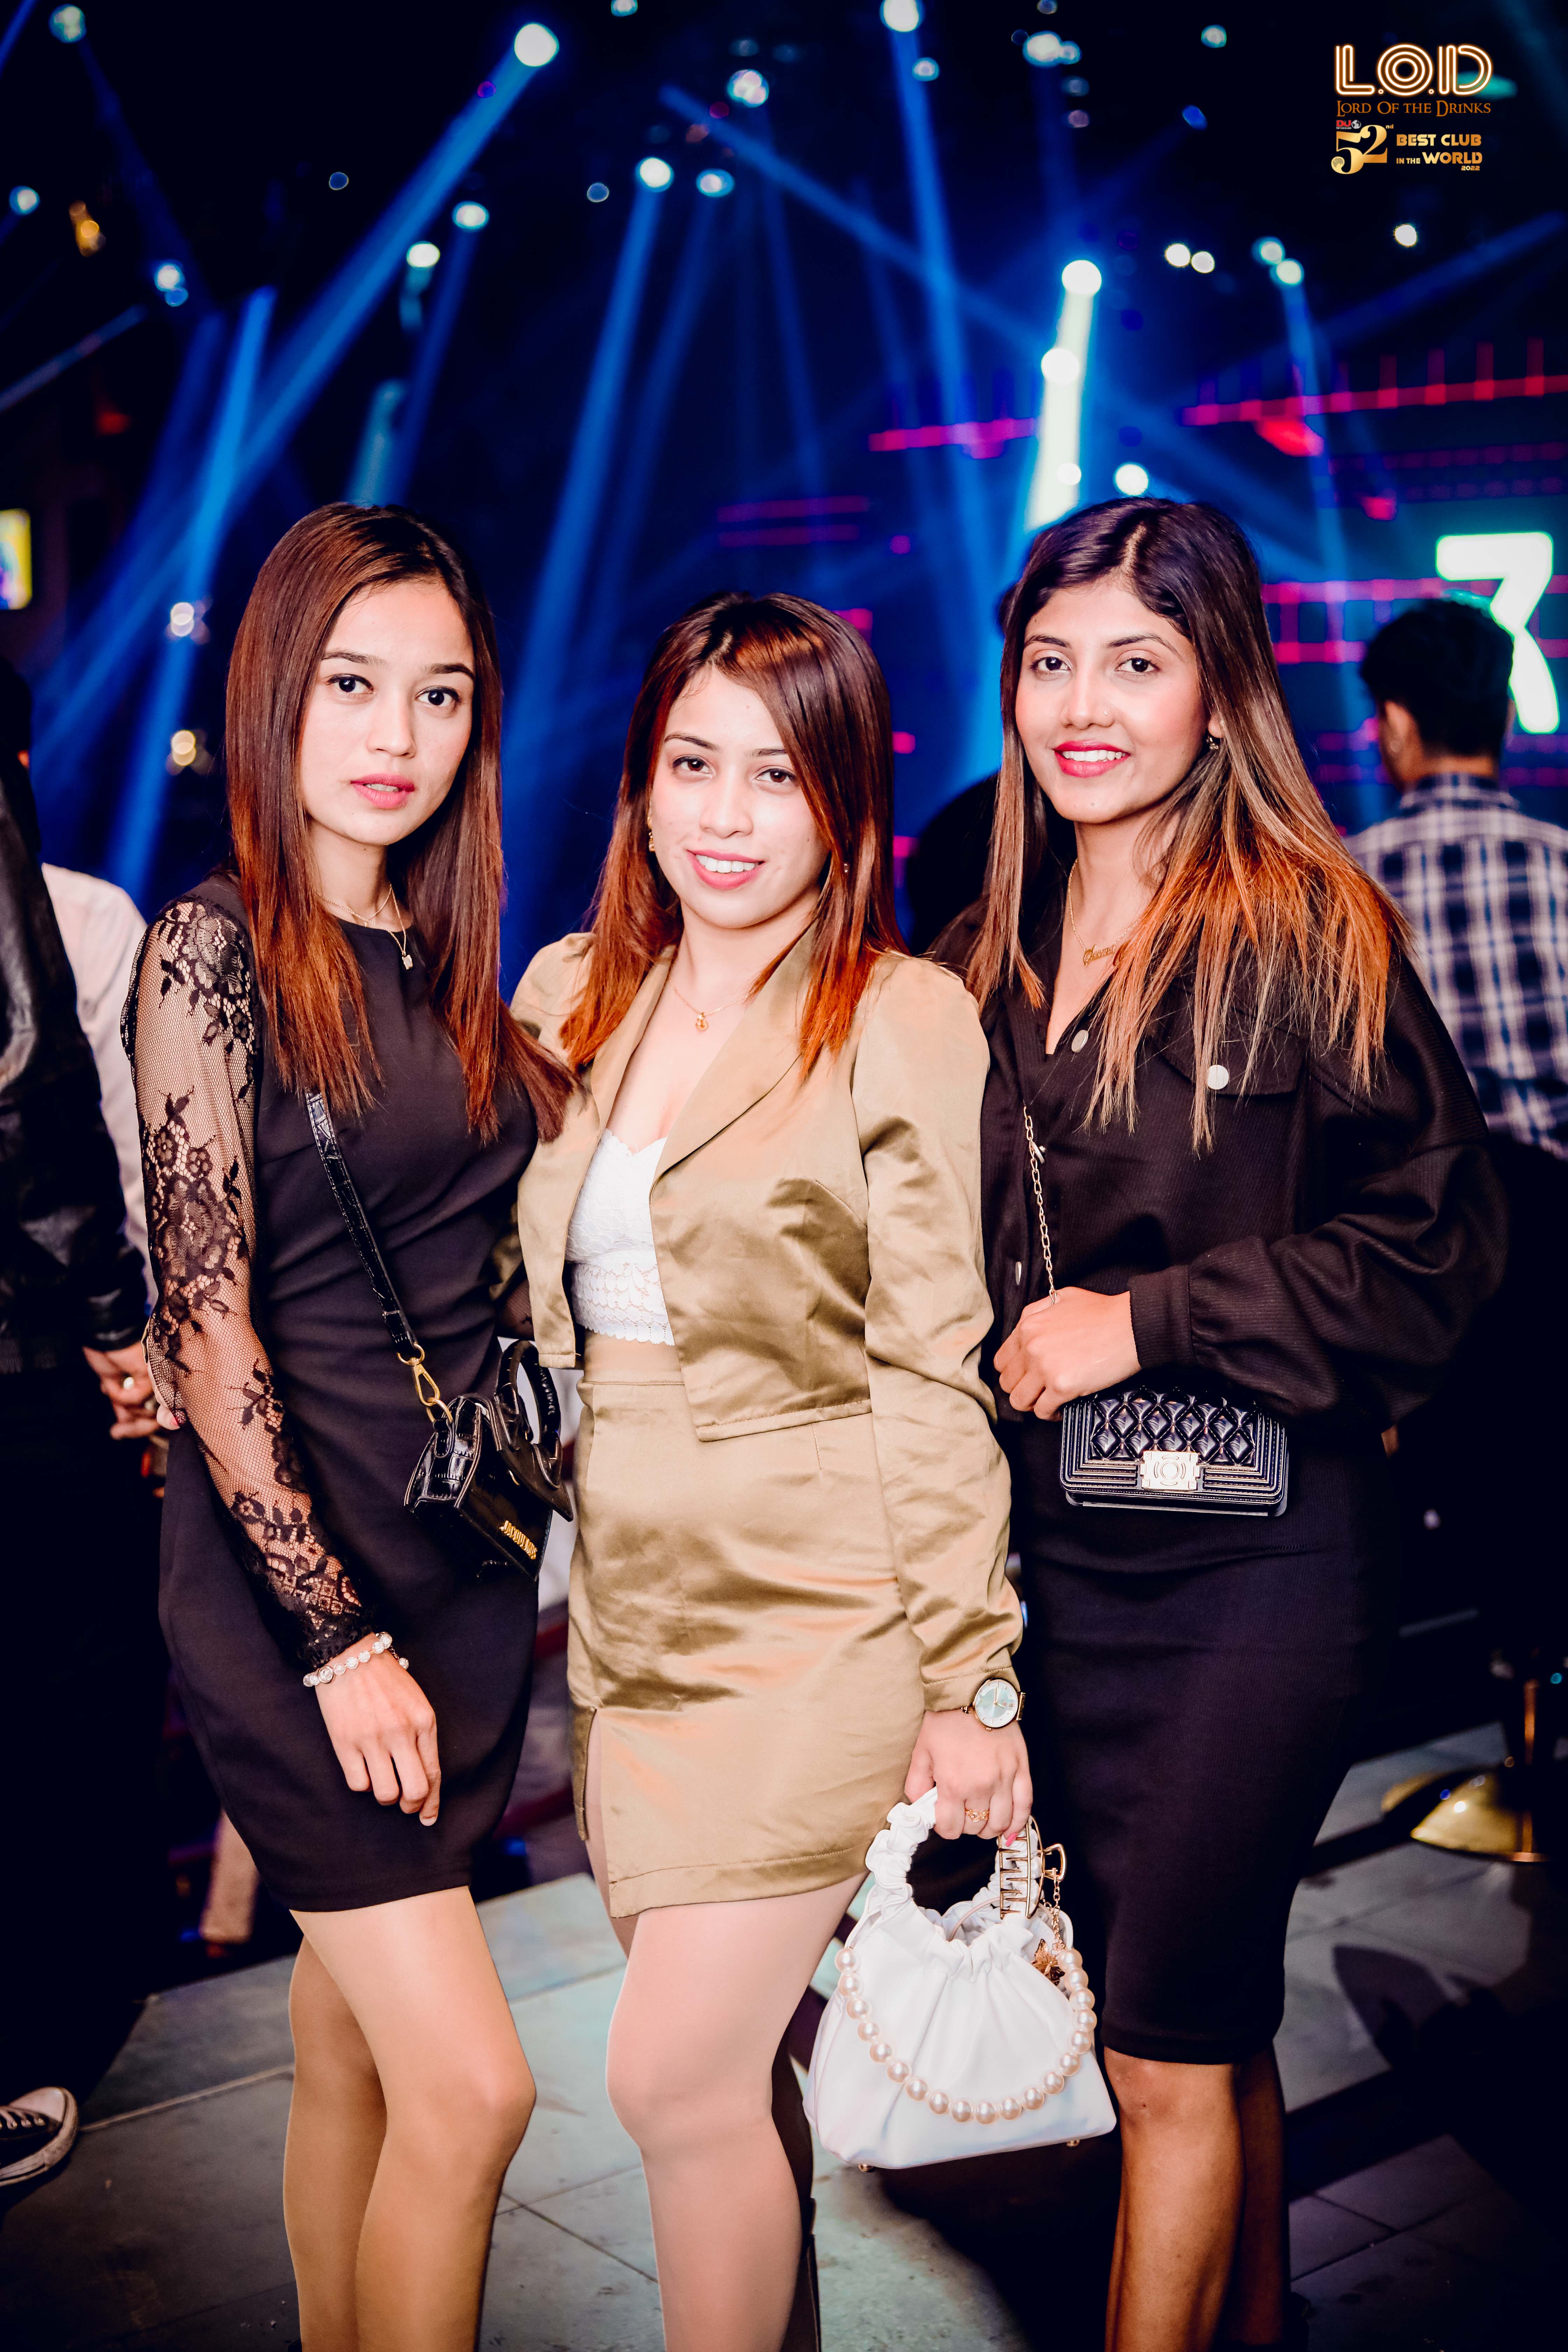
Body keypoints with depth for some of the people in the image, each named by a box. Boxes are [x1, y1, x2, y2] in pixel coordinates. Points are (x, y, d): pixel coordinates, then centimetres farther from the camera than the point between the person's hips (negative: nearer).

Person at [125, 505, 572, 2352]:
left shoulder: (444, 961, 10)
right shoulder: (215, 947, -9)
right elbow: (206, 1320, -13)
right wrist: (335, 1632, -14)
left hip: (461, 1572, 6)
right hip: (289, 1581, -6)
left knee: (350, 2045, 16)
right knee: (470, 2085, -6)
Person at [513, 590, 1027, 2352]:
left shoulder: (907, 1024, -7)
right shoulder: (565, 998, 9)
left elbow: (938, 1371, -9)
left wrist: (974, 1679, -10)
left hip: (822, 1614, -5)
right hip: (631, 1612, 5)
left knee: (677, 2078, -7)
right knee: (734, 2075, 10)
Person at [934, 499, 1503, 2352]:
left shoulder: (1313, 933, -10)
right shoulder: (996, 953, 9)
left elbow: (1433, 1250, -12)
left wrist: (1151, 1320, -15)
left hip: (1246, 1567, -6)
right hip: (1054, 1556, 6)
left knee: (1172, 2050, 1)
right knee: (1204, 2026, 18)